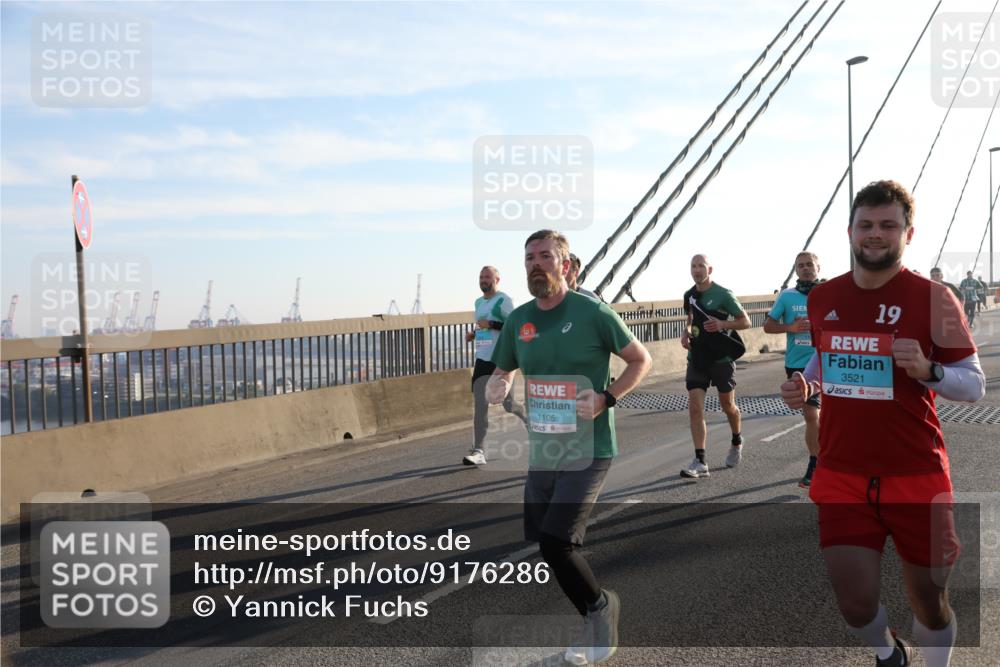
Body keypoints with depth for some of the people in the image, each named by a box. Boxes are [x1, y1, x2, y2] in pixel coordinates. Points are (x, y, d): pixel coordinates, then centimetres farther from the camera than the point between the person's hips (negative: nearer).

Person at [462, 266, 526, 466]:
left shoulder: (503, 301, -8)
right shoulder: (478, 302, 16)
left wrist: (491, 324, -20)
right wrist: (473, 333, 10)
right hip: (482, 360, 6)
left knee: (508, 405, 4)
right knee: (479, 405, -3)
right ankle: (478, 451, -3)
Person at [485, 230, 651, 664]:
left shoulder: (593, 313, -11)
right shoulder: (518, 320, 4)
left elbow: (641, 360, -2)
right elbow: (501, 373, 18)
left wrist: (606, 398, -16)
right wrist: (497, 389, -6)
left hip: (588, 449, -6)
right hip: (541, 450, 6)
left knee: (555, 542, -17)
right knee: (543, 542, 12)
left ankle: (599, 606, 14)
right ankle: (599, 623, 34)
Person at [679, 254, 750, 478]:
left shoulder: (723, 294, -9)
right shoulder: (689, 296, 6)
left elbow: (745, 321, -6)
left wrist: (723, 324, -23)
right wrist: (686, 332, 2)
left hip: (722, 358, -4)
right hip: (697, 358, 4)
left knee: (728, 405, 11)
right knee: (695, 408, -8)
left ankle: (737, 442, 41)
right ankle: (700, 462, -7)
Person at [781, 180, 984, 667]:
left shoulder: (933, 298, -7)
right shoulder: (822, 299, 4)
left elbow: (975, 385, -3)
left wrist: (927, 371, -23)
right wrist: (804, 384, 0)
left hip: (917, 477, -2)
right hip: (841, 475, 2)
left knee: (929, 599, 10)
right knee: (855, 603, 0)